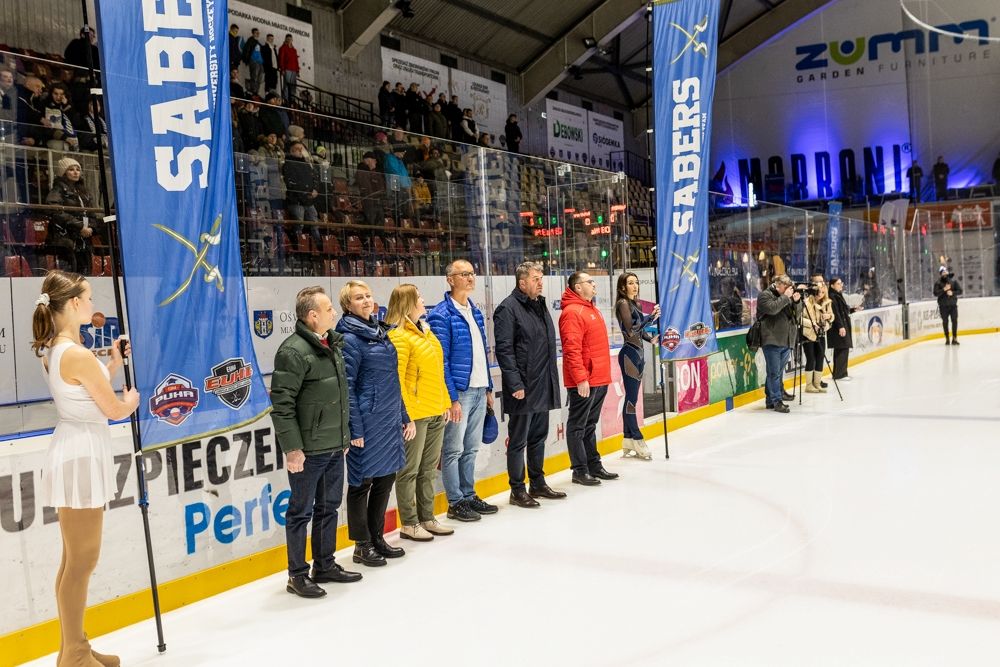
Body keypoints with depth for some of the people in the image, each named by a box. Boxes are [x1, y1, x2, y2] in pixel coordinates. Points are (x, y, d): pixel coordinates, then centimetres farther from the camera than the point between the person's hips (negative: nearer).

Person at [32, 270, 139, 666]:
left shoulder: (53, 350, 9)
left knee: (77, 558, 17)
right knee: (81, 560, 0)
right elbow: (115, 410, -13)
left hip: (78, 453, 10)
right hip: (82, 456, -10)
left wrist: (114, 364, 14)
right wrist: (132, 400, 8)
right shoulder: (78, 355, -21)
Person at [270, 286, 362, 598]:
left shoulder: (334, 345, 10)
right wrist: (292, 448, -19)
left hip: (334, 447, 8)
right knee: (301, 511, 4)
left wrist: (344, 436, 19)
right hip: (308, 450, -8)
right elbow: (281, 403, -19)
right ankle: (297, 575, 17)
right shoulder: (294, 351, -17)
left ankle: (325, 566, 32)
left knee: (329, 507, 18)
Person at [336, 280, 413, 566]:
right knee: (363, 481, 4)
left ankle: (377, 537, 29)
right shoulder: (350, 339, -12)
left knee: (386, 477, 14)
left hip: (390, 421, 8)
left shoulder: (380, 332, 12)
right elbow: (347, 388, -15)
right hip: (368, 422, -8)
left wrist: (404, 417, 17)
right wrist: (355, 430, -18)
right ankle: (362, 546, 17)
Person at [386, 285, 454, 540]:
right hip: (414, 413, -8)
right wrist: (405, 414, -18)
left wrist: (445, 403, 17)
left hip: (436, 413, 8)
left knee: (429, 469, 16)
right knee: (410, 471, 3)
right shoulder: (399, 336, -14)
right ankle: (409, 524, 14)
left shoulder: (426, 331, 13)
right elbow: (395, 379, -18)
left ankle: (427, 518, 27)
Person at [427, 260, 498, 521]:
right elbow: (441, 360, -15)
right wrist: (452, 398, -18)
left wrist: (489, 388, 15)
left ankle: (469, 496, 26)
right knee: (454, 450, 2)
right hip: (459, 392, -8)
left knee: (471, 448, 15)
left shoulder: (475, 312, 13)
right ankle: (455, 503, 12)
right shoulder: (442, 315, -12)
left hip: (479, 391, 8)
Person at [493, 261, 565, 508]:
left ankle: (538, 483, 30)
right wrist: (515, 384, -20)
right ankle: (517, 490, 11)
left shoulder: (540, 306, 16)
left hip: (544, 387, 9)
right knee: (518, 441, 2)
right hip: (523, 389, -8)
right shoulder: (508, 308, -11)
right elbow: (504, 349, -16)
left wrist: (553, 379, 18)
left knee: (539, 437, 18)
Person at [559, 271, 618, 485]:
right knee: (578, 426, 0)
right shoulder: (572, 312, -14)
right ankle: (580, 470, 6)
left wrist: (604, 374, 21)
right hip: (583, 382, -10)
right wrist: (581, 378, -23)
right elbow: (572, 349, -20)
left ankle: (594, 465, 26)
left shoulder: (592, 309, 17)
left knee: (590, 424, 17)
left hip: (599, 379, 10)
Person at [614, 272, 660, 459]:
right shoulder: (623, 304, -9)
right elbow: (631, 330, -18)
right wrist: (651, 317, -19)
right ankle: (637, 440, -2)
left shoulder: (634, 304, 16)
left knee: (631, 398, 10)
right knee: (631, 398, -5)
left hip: (637, 353, 9)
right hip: (629, 354, -9)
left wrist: (651, 338, 2)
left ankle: (628, 441, 15)